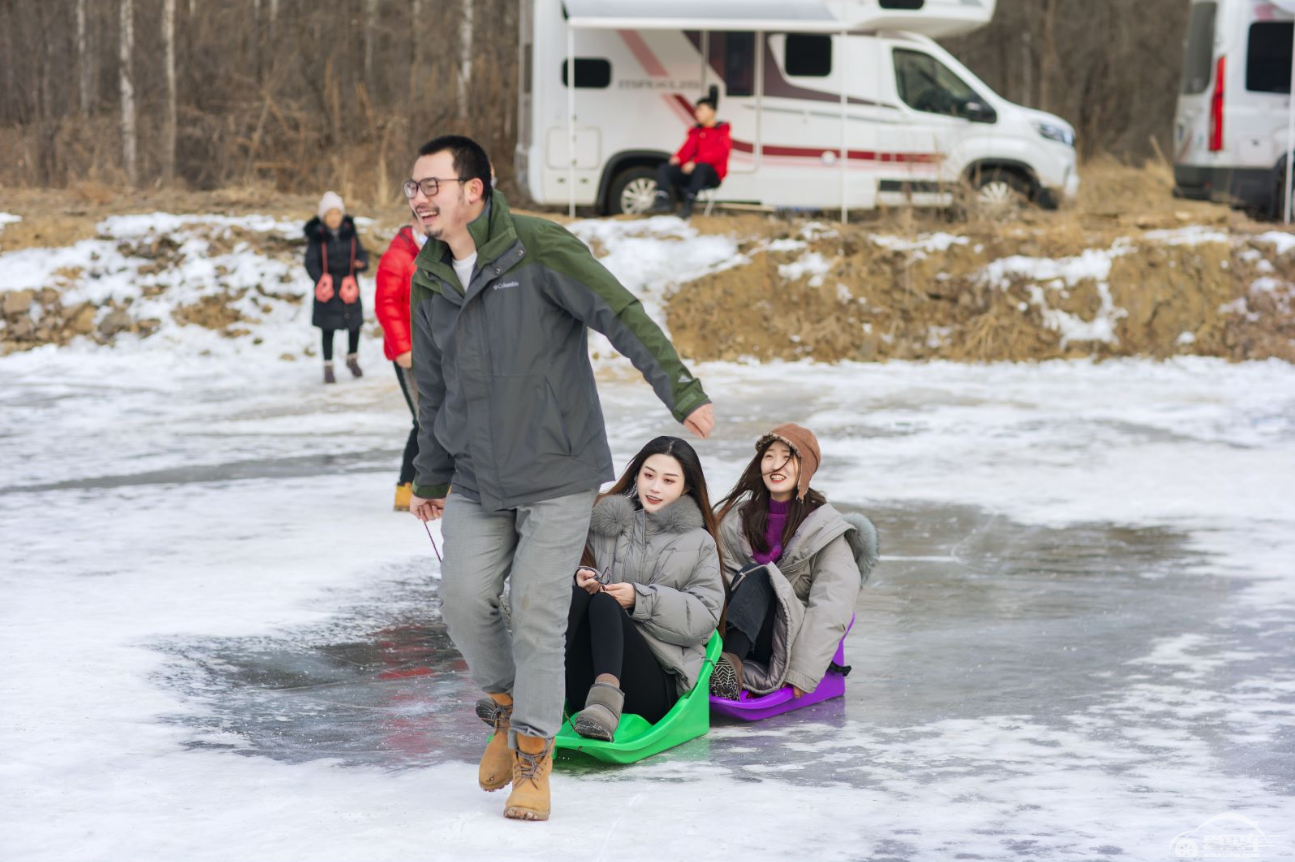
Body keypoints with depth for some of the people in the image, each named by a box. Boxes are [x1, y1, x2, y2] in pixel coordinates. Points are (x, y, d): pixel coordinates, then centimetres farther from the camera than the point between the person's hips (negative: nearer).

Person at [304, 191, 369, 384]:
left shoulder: (349, 232, -2)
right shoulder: (316, 236, -11)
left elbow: (361, 252, 5)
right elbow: (311, 263, -10)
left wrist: (361, 262, -19)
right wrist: (321, 282, -24)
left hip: (349, 286, 3)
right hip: (328, 288, -3)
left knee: (355, 324, 9)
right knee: (328, 328, 5)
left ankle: (352, 359, 34)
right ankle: (328, 367, 18)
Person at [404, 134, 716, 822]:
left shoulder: (539, 250, -14)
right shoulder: (428, 279, 5)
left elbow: (624, 317, -16)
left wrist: (682, 392, -24)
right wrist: (431, 478, 20)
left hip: (557, 472, -5)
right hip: (477, 481, 5)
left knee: (537, 613, -6)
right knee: (464, 600, -3)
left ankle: (533, 756, 9)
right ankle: (505, 704, 25)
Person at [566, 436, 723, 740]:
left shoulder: (699, 543, 16)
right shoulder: (604, 522, 21)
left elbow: (704, 617, 3)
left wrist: (640, 599, -10)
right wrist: (579, 578, -11)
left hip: (657, 684, -2)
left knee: (604, 602, -28)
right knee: (575, 593, -26)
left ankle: (606, 701, -54)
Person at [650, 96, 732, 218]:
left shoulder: (722, 131, -2)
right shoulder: (696, 131, 17)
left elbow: (719, 153, -16)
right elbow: (687, 149, 7)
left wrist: (695, 162, -26)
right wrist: (677, 158, -17)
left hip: (712, 175, -6)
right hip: (691, 172, 6)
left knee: (701, 166, -40)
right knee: (664, 169, -9)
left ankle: (688, 205, -44)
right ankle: (662, 201, -32)